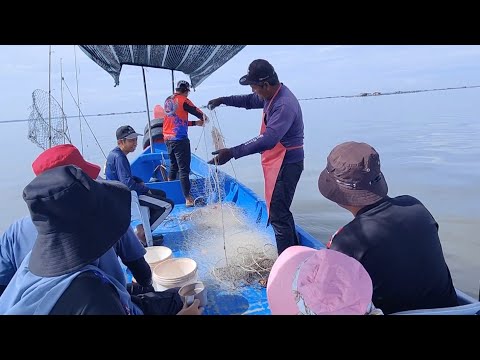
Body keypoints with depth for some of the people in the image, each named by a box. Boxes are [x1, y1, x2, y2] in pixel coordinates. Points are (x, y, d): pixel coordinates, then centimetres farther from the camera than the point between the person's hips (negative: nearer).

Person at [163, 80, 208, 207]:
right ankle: (188, 199, -5)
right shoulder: (183, 101, -9)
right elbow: (197, 112, -3)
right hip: (180, 139, -8)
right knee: (184, 168, -6)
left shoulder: (168, 100, 13)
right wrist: (205, 118, 19)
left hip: (168, 138, 8)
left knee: (173, 164, 21)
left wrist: (195, 123, 17)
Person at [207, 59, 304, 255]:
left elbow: (268, 140, -34)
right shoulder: (271, 95, 6)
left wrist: (232, 153, -36)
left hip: (286, 164, -10)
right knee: (280, 211, 20)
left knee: (278, 214, -6)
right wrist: (223, 100, 16)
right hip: (276, 161, 10)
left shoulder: (284, 105, -25)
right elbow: (250, 101, 25)